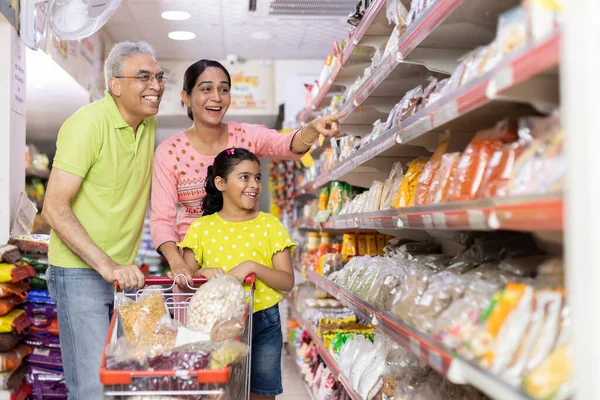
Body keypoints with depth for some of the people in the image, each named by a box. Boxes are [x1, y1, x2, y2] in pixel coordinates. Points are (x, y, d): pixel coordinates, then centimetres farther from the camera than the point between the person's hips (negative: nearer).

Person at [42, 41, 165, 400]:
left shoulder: (149, 122, 5)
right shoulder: (88, 124, -17)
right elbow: (55, 208, -21)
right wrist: (108, 267, -27)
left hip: (124, 271, 7)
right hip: (81, 273, -7)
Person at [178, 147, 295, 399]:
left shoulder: (269, 225, 0)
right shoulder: (201, 228, 0)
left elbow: (287, 282, -5)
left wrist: (252, 267, -21)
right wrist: (202, 273, -21)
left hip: (263, 322, 0)